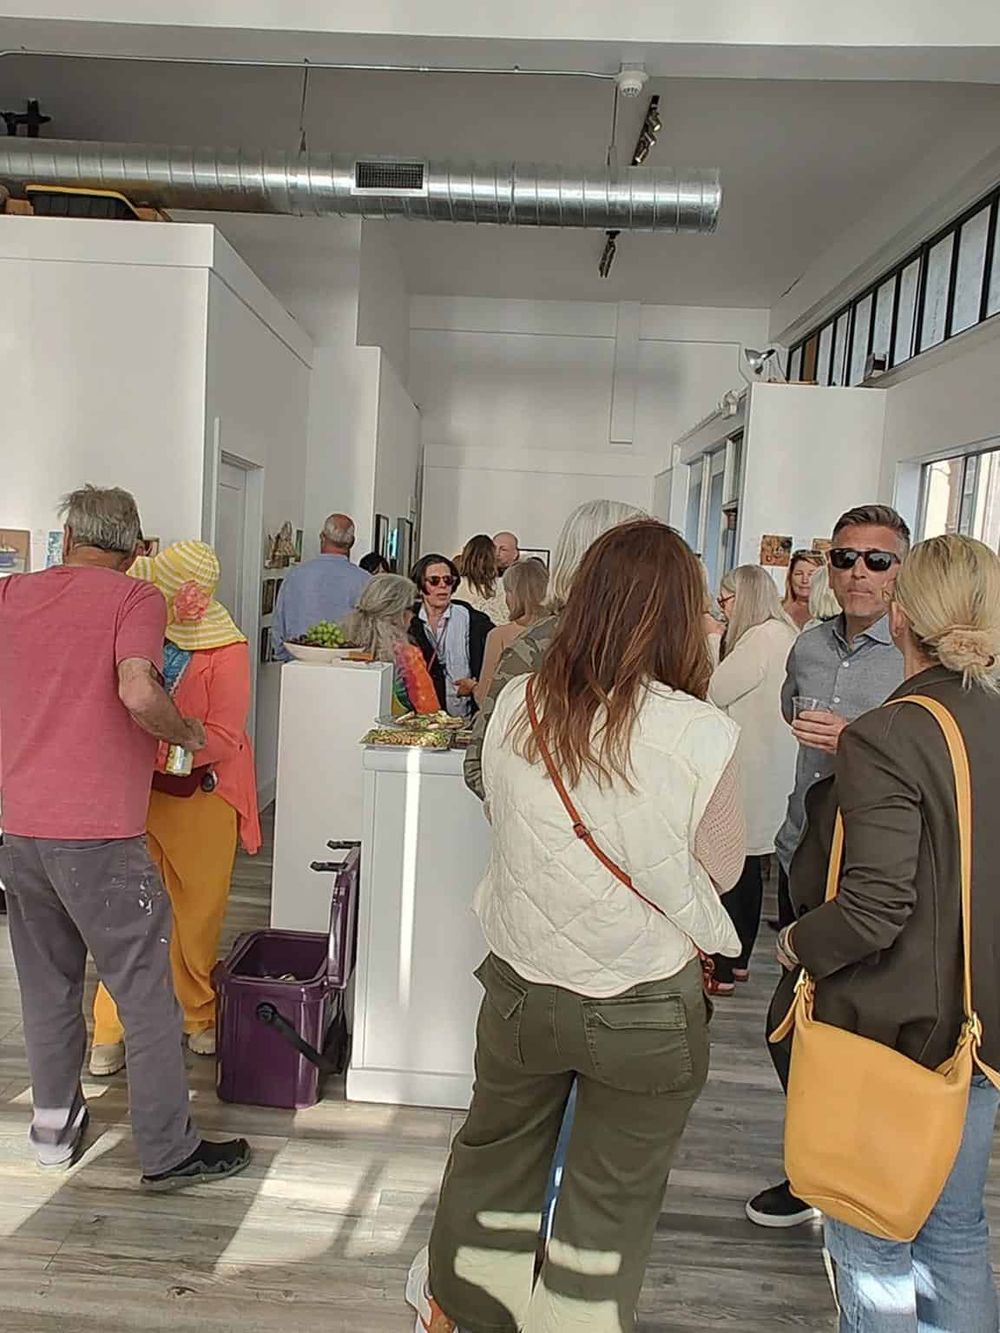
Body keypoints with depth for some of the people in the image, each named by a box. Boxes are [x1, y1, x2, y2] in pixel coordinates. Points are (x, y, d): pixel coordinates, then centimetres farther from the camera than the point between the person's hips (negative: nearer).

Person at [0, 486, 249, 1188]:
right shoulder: (135, 598, -7)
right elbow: (139, 693, -24)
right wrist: (188, 733, -7)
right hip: (97, 836, -6)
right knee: (147, 995, 5)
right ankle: (169, 1151, 15)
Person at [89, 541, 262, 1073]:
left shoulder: (226, 651, -15)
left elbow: (223, 737, -18)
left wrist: (154, 751, -27)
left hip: (199, 797, -3)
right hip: (137, 790, 3)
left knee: (199, 913, 10)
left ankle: (201, 1018, 31)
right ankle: (112, 1029, 20)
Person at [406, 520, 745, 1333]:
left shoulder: (517, 708, -12)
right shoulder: (703, 735, -21)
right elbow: (723, 870, -6)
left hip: (522, 984, 4)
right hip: (647, 1009, -3)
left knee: (496, 1152, 28)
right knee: (612, 1202, 20)